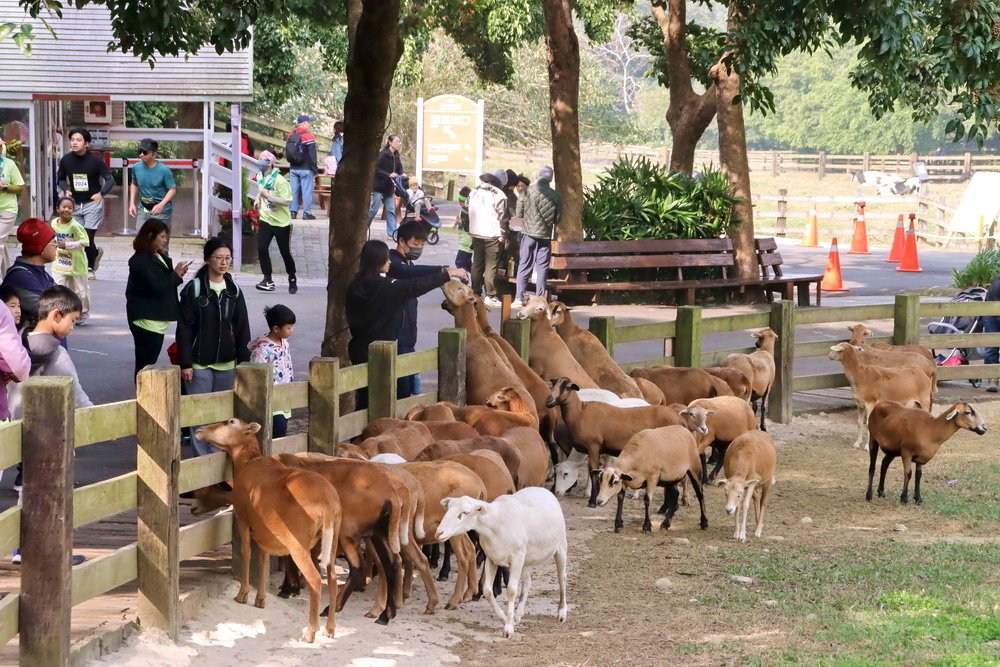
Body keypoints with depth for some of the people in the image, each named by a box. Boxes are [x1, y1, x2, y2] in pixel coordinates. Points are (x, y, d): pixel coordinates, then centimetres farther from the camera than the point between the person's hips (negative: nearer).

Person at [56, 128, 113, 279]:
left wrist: (101, 193, -28)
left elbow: (110, 180, -10)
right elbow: (60, 178, 12)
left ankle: (90, 268, 15)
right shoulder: (66, 160, -4)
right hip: (75, 204, 4)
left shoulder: (95, 160, -14)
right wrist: (66, 190, -9)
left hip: (93, 203, -4)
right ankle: (96, 253, 36)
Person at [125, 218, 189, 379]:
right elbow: (156, 287, -21)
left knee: (148, 363, 13)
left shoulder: (158, 256, 15)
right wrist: (176, 275, -11)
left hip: (158, 320, 10)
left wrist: (177, 274, -1)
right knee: (145, 365, -6)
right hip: (146, 320, -10)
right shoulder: (141, 260, -16)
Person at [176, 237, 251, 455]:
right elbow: (184, 329, -7)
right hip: (199, 363, -4)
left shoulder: (234, 291, 6)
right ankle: (202, 457, 4)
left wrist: (243, 361, 5)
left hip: (226, 364, 4)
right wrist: (185, 363, -11)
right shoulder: (194, 289, -7)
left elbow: (242, 329, 9)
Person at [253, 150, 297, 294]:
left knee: (285, 252, 5)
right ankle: (268, 280, -3)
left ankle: (292, 280, 25)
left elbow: (286, 201, -25)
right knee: (261, 248, -10)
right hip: (266, 220, 6)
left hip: (281, 222, -5)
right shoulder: (260, 177, 2)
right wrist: (258, 198, 5)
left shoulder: (280, 181, -21)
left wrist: (268, 195, -30)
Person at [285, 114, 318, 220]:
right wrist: (315, 169, -6)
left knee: (294, 190, 10)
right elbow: (312, 155, -12)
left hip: (294, 168, 6)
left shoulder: (290, 136, 7)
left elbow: (287, 153, 15)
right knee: (307, 191, -1)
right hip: (306, 169, -6)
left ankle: (293, 211, 13)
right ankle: (307, 213, 0)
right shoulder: (308, 137, -13)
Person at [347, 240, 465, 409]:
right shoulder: (383, 286, -18)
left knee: (364, 398, 12)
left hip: (360, 349, 7)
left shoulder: (356, 285, 4)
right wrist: (447, 274, -10)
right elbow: (416, 286, -18)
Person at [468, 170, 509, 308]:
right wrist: (501, 234, -2)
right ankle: (490, 296, -2)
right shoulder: (499, 196, -12)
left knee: (477, 264, 13)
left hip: (476, 233, 6)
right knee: (491, 266, -2)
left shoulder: (474, 192, 7)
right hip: (492, 235, -6)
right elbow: (501, 217, -11)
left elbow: (470, 212, 13)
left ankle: (475, 293, 17)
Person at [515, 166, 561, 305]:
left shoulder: (527, 192, -8)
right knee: (542, 267, 6)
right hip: (545, 235, 0)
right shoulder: (555, 196, -5)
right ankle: (539, 297, 5)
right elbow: (558, 218, 2)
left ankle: (519, 296, 3)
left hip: (528, 233, 0)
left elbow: (519, 213, 0)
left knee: (524, 265, 6)